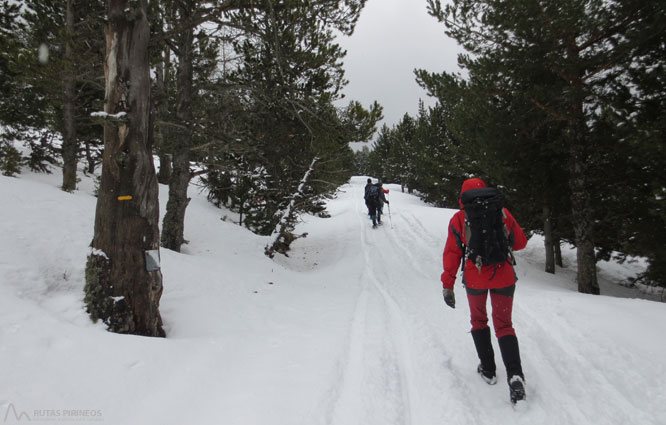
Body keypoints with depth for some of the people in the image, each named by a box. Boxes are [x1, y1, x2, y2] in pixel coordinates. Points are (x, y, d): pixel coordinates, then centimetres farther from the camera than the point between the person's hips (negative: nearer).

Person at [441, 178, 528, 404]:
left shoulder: (459, 219, -3)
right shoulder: (502, 213, 1)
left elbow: (451, 253, -5)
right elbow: (520, 242, 9)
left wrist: (448, 285, -2)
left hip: (475, 279, -1)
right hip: (504, 277, 1)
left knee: (479, 321, 22)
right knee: (504, 325, 10)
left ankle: (488, 370, 25)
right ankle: (515, 375, -9)